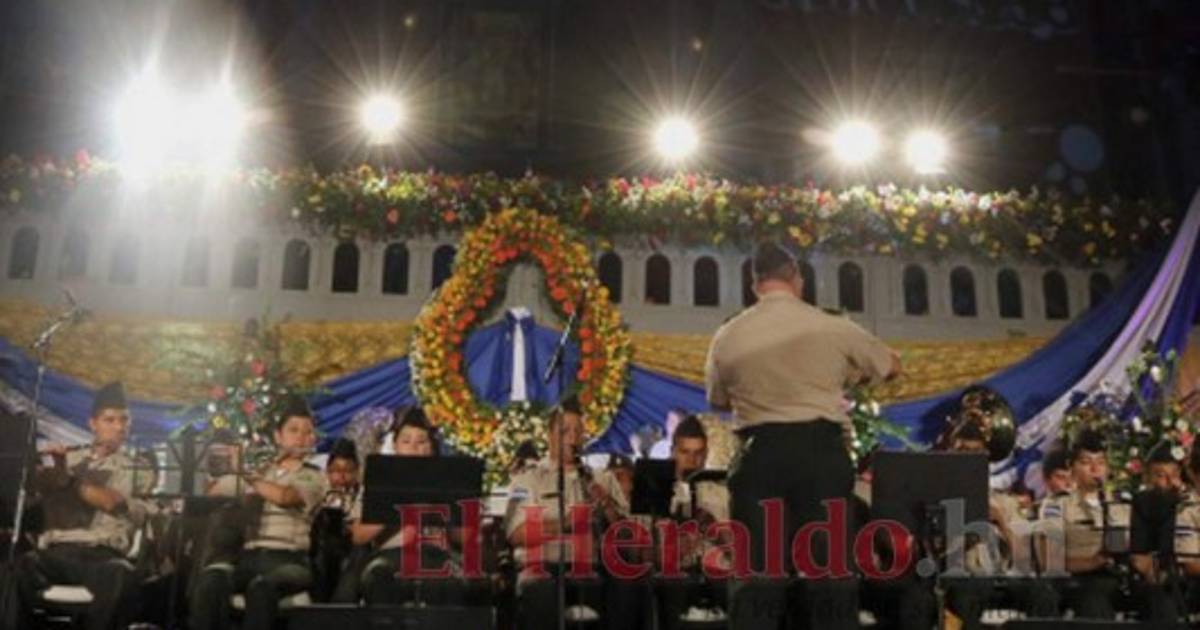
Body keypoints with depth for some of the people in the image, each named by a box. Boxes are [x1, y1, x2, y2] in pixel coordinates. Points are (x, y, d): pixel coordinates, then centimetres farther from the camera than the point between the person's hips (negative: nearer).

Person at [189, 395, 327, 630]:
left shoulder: (313, 477, 7)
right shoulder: (256, 472, 22)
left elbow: (284, 496, -13)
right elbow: (213, 492, 23)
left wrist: (248, 476, -2)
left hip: (287, 560, -4)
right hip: (246, 556, 4)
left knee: (261, 587, -38)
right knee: (208, 581, -30)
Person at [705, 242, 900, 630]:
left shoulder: (727, 337, 2)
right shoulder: (834, 328, 0)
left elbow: (717, 400, 17)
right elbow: (892, 367, 17)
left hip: (760, 455, 1)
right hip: (822, 452, 0)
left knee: (757, 572, 4)